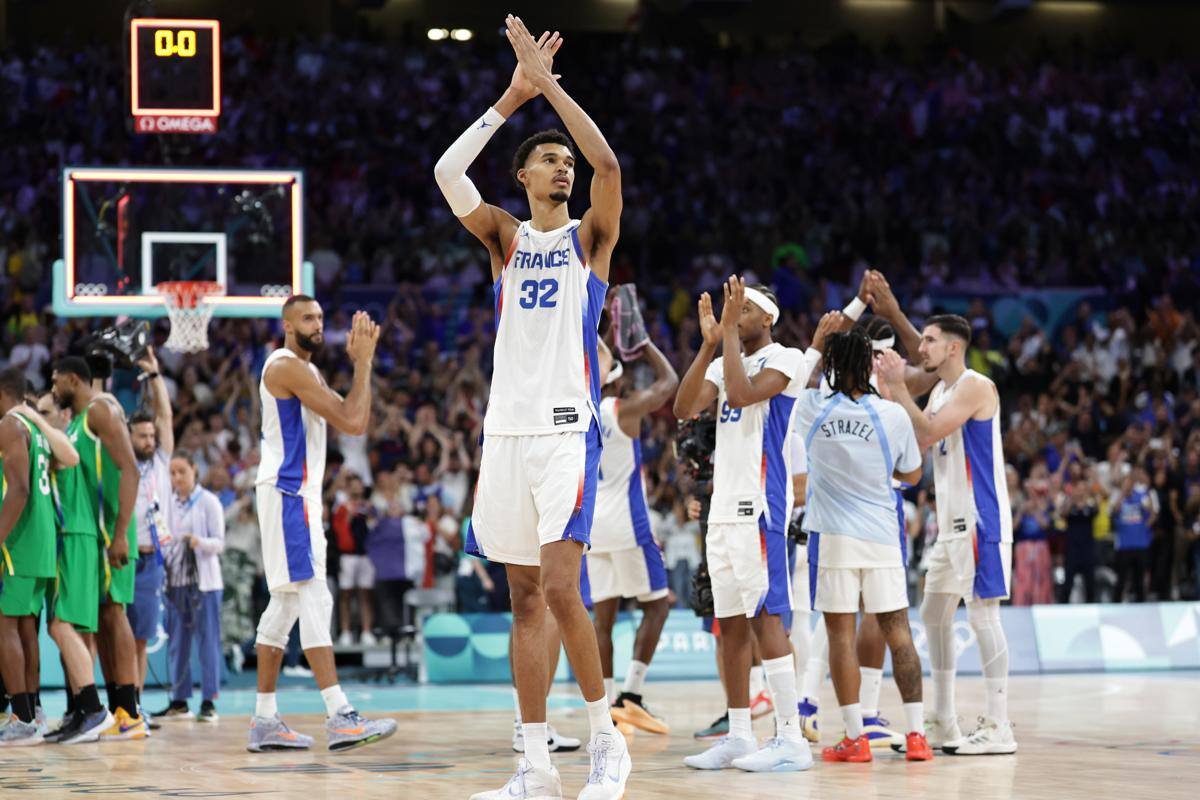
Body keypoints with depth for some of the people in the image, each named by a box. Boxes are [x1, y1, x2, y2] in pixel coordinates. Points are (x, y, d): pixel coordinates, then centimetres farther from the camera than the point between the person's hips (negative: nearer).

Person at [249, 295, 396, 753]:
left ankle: (265, 721, 12)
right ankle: (339, 717, -21)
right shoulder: (286, 367, -13)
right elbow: (352, 422, -19)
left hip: (297, 493, 11)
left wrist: (360, 361, 9)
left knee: (286, 602, 10)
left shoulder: (307, 371, 20)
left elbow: (357, 422, 16)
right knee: (313, 596, -15)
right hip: (286, 492, -11)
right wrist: (364, 361, -10)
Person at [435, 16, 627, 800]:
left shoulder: (590, 236, 6)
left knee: (561, 589, -15)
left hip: (567, 427, -4)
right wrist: (514, 95, -6)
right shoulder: (505, 237, 12)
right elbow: (448, 172, -3)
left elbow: (608, 162, -13)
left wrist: (549, 84, -10)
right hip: (508, 429, 4)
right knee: (525, 598, 5)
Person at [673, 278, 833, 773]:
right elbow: (685, 408, 2)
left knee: (766, 616, -12)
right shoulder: (725, 363, 16)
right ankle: (739, 736, 15)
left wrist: (729, 333, -16)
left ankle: (792, 739, -12)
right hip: (723, 507, 8)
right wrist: (710, 342, -4)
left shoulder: (785, 359, -5)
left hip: (760, 507, -8)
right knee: (730, 621, 9)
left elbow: (743, 394, -23)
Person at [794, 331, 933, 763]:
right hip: (881, 534, 1)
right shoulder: (893, 415, -6)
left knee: (841, 634, 2)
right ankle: (916, 734, 6)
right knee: (897, 631, 7)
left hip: (832, 536, -1)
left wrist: (824, 343, 20)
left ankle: (854, 738, 1)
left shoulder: (810, 408, -7)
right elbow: (912, 474, 8)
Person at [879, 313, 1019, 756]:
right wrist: (889, 387, 6)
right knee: (934, 614, 11)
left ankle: (998, 728, -7)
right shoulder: (940, 391, 17)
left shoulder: (976, 387, -13)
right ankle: (943, 724, 18)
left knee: (982, 614, -9)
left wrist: (898, 386, -17)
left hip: (981, 519, -10)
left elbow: (929, 432, -22)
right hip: (952, 521, 10)